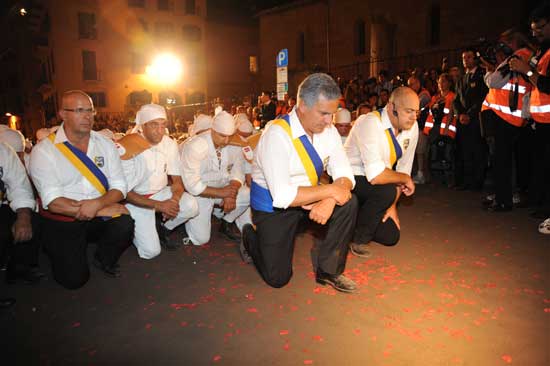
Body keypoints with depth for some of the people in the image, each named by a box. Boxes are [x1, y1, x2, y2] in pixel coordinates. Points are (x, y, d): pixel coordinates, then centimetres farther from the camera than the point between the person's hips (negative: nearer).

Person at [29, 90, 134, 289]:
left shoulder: (105, 144, 2)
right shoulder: (43, 151, -9)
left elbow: (119, 186, -2)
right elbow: (52, 201, -16)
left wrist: (97, 203, -24)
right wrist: (102, 210, -21)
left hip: (99, 218, 3)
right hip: (62, 222, -2)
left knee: (125, 225, -27)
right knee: (74, 279, -13)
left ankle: (104, 259, 6)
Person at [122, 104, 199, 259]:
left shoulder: (170, 144, -7)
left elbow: (177, 179, -1)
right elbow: (126, 192, -18)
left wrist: (174, 200, -24)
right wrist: (159, 205, -27)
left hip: (160, 193, 5)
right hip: (137, 199, -4)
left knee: (191, 206, -24)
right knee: (151, 251, -16)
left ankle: (161, 228, 5)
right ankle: (136, 230, 18)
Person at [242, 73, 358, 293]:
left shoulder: (328, 131, -8)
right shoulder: (277, 134, -27)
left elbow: (344, 175, -10)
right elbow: (282, 197, -33)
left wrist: (329, 201, -32)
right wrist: (329, 191, -28)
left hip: (309, 198, 5)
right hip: (273, 205, -5)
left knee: (348, 203, -20)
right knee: (277, 278, -3)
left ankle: (328, 269, -2)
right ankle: (252, 237, 28)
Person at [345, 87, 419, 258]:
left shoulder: (412, 127, -4)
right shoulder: (370, 123, -27)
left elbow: (404, 168, 4)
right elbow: (375, 176, -35)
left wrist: (393, 205, -2)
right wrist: (406, 179, -18)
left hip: (374, 188, 7)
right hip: (349, 180, -7)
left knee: (391, 236, 0)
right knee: (387, 191, -34)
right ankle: (357, 238, -9)